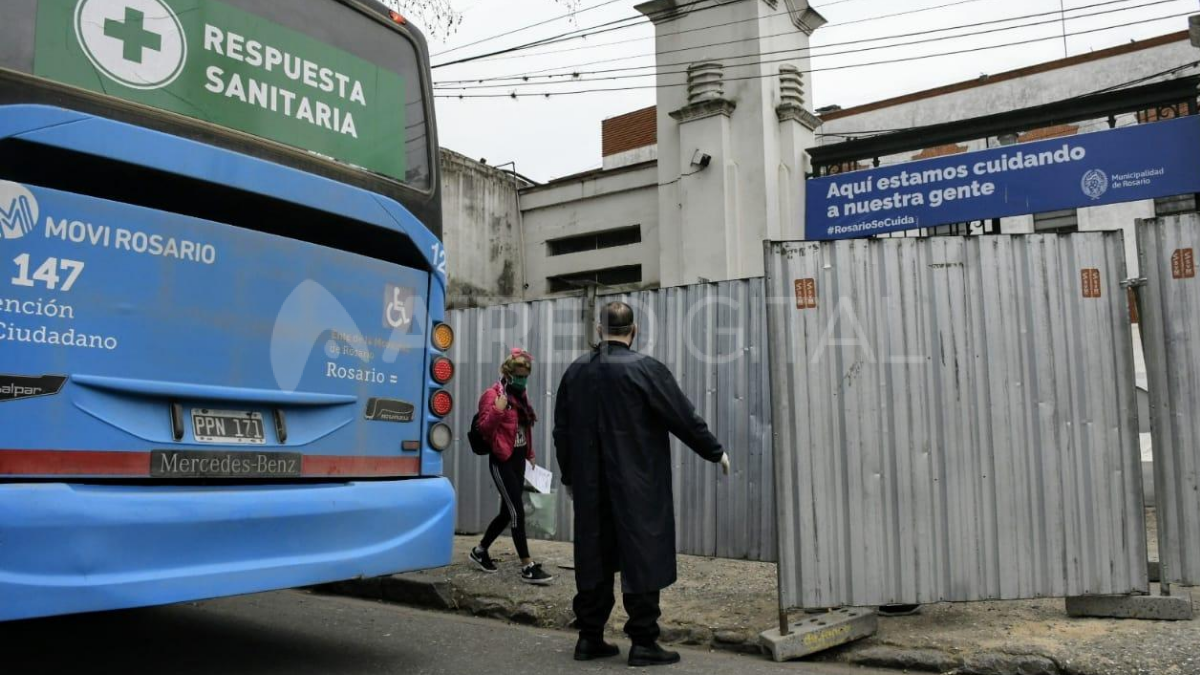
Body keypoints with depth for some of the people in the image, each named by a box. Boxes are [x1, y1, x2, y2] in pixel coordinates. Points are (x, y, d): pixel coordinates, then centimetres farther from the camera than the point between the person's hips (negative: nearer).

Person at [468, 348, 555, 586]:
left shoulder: (521, 396, 14)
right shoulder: (493, 395, -10)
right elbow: (484, 429, -18)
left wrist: (530, 454, 20)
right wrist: (497, 411, -33)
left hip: (518, 460, 9)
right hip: (502, 461, -8)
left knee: (508, 511, 13)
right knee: (517, 512, -9)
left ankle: (480, 551, 31)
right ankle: (528, 567, -6)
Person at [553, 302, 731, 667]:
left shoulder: (576, 371, 5)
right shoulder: (645, 369, -11)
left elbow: (562, 429, 12)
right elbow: (683, 417, -7)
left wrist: (569, 475, 24)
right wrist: (715, 451, 8)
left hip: (590, 487, 5)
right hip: (638, 487, -5)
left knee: (594, 557, 12)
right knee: (642, 558, 2)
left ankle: (589, 637, 19)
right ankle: (643, 642, 6)